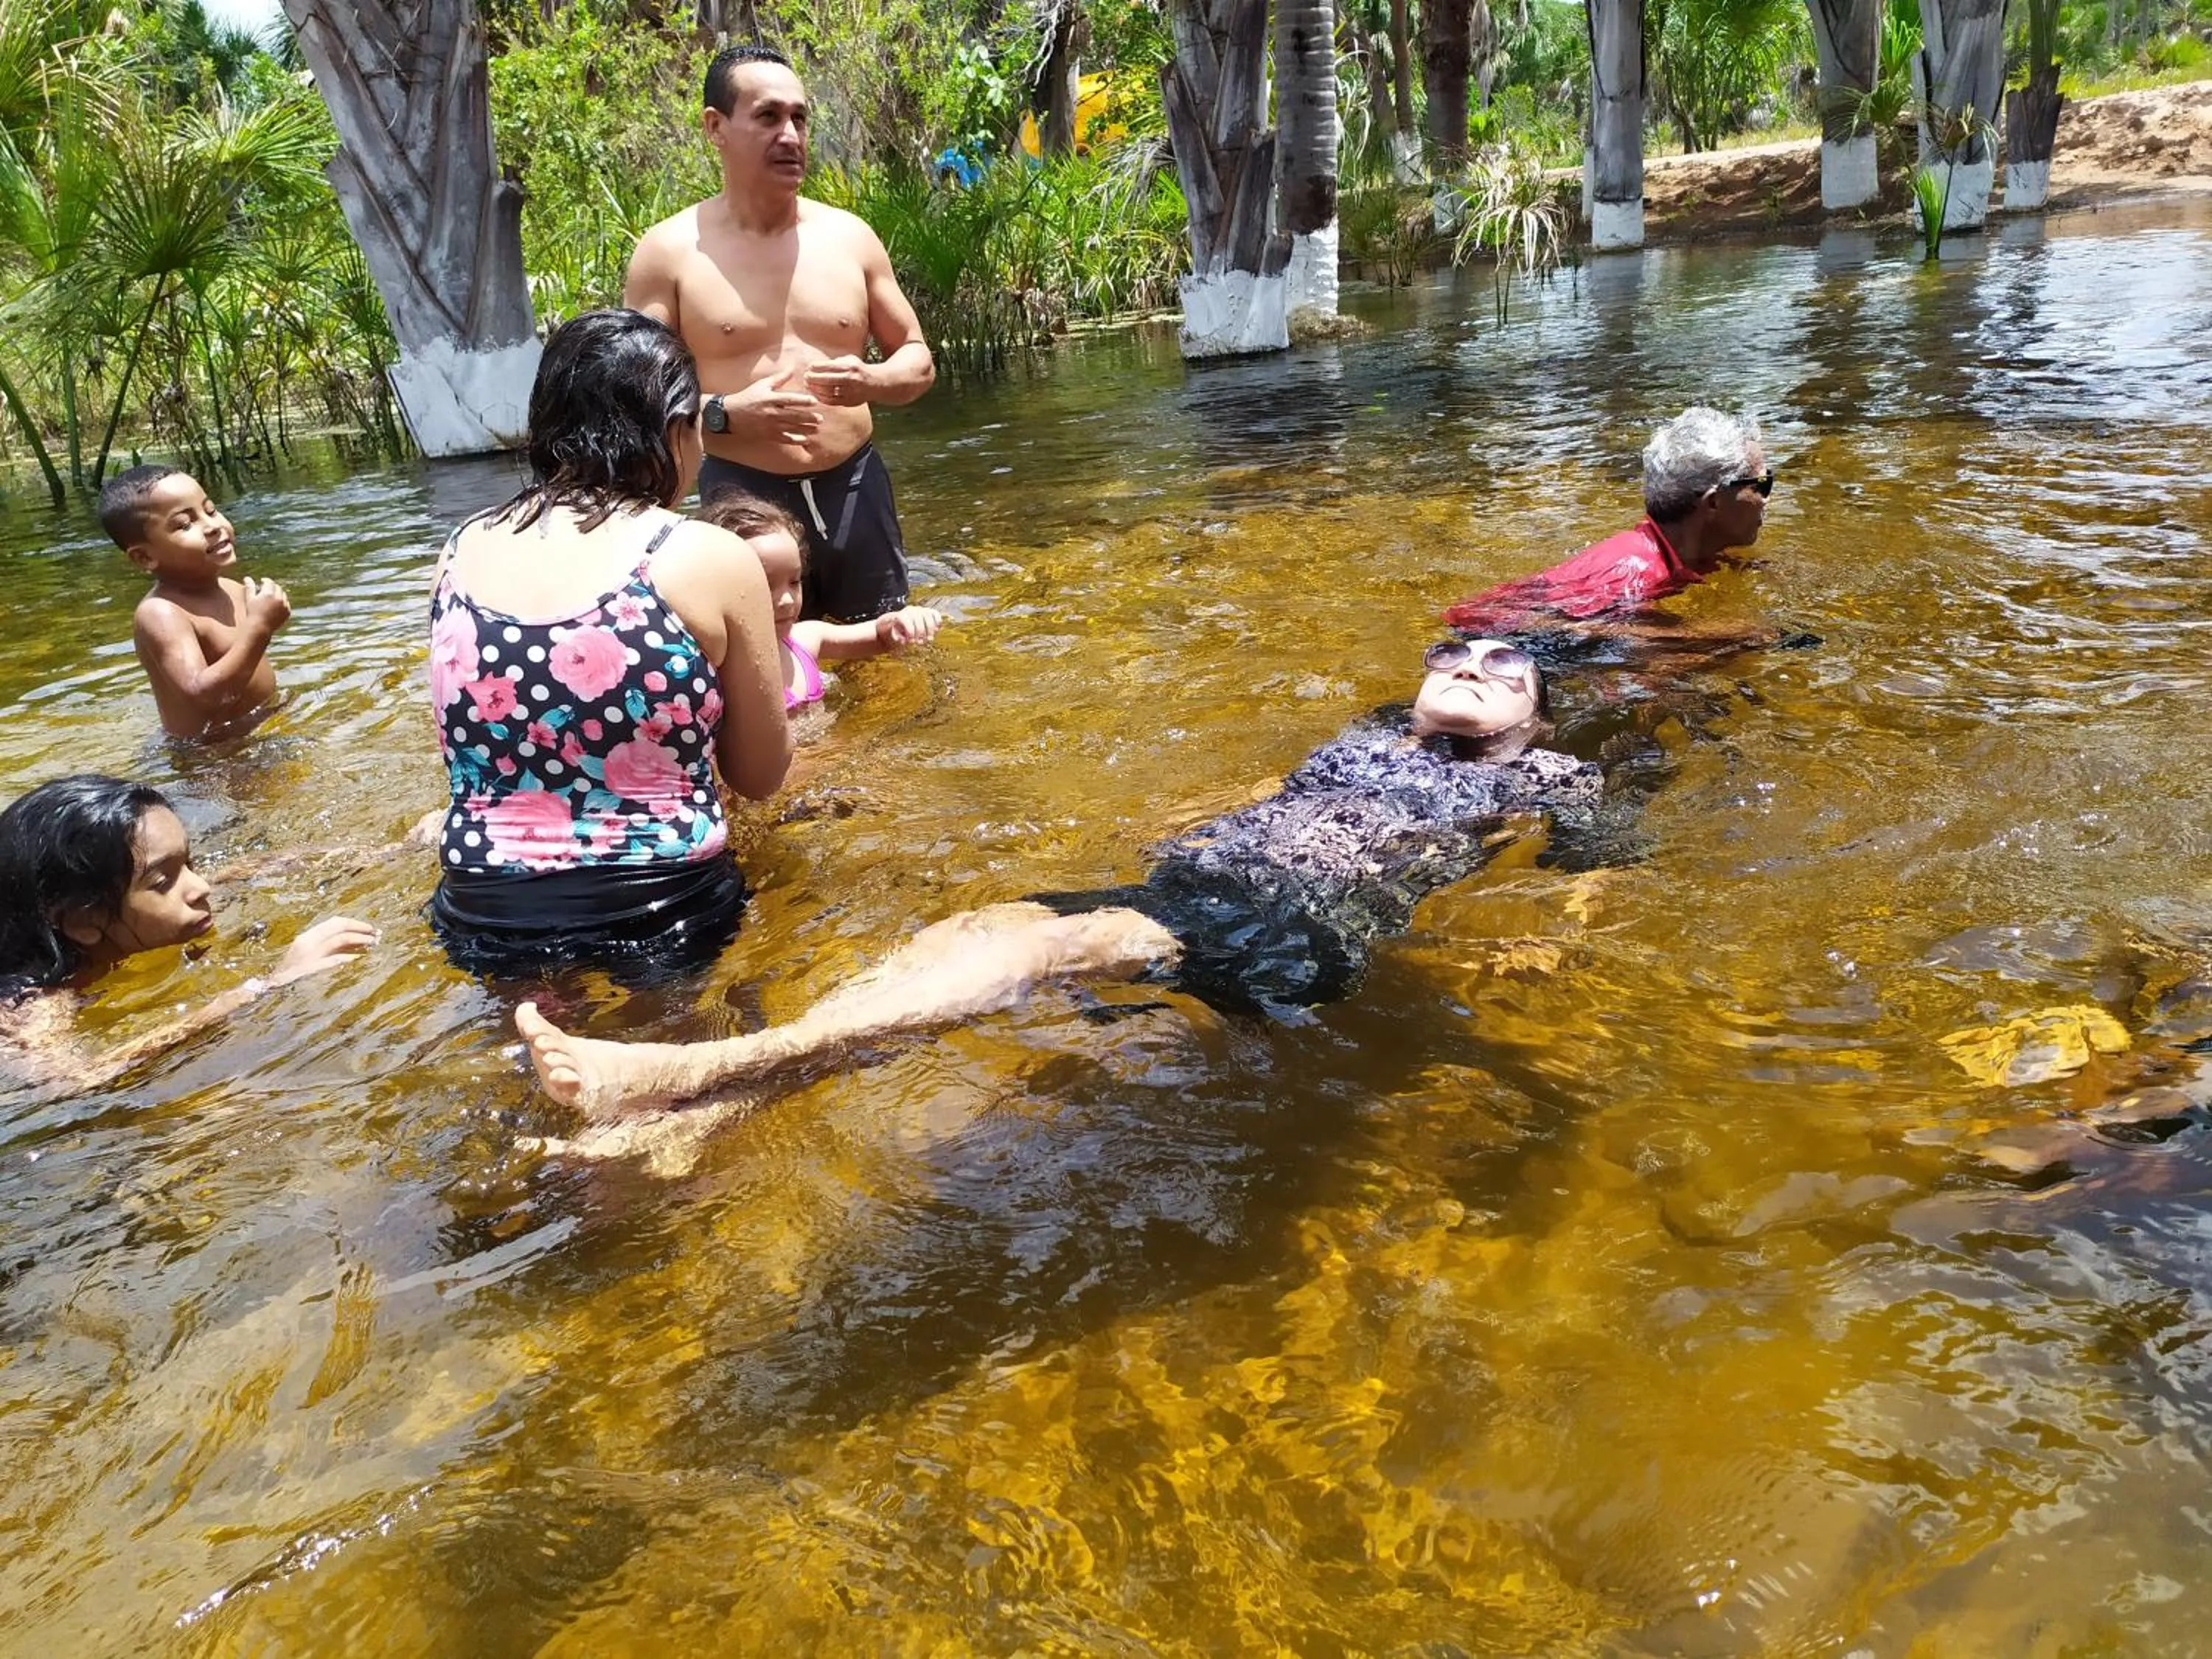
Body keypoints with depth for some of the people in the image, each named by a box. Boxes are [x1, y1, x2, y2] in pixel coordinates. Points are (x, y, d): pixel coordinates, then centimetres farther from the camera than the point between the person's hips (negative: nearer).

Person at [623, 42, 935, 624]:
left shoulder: (849, 237, 6)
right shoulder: (668, 252, -3)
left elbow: (919, 360, 13)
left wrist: (871, 381, -11)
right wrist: (725, 414, -21)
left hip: (855, 489, 3)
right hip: (743, 500, -3)